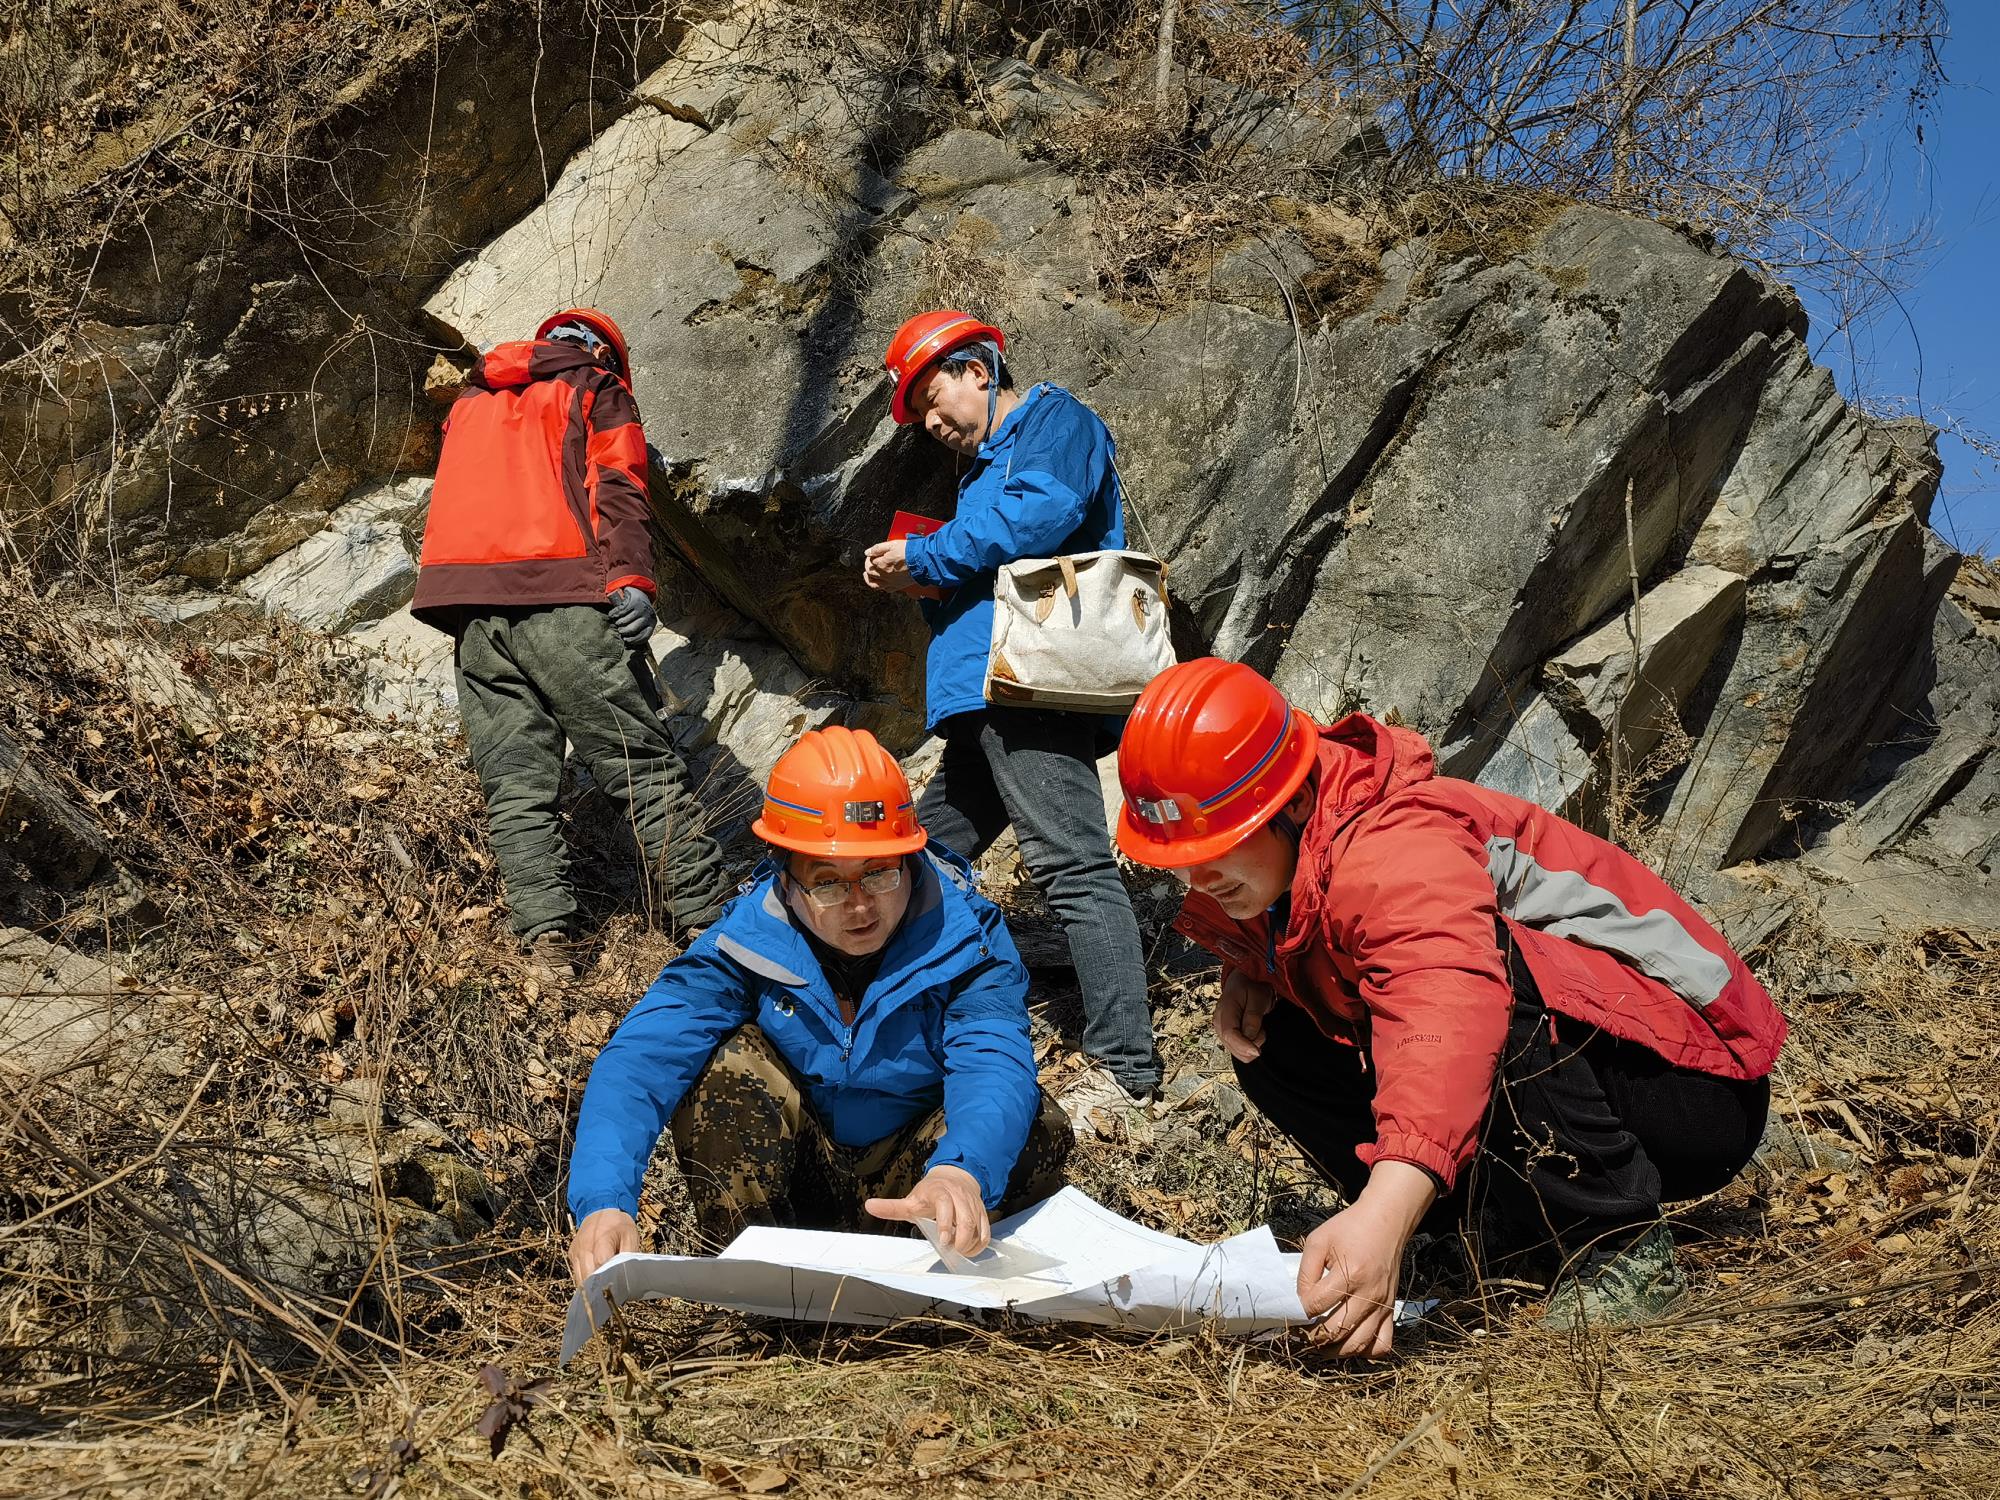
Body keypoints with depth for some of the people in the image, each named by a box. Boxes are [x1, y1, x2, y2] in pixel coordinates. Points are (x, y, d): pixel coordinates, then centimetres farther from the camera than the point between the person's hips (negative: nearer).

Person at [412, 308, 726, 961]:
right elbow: (617, 488, -3)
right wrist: (631, 579, -14)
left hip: (466, 601, 5)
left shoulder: (469, 402, 30)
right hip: (560, 594, -4)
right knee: (642, 765, -3)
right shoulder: (598, 390, 13)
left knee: (516, 786, 1)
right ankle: (710, 919, -5)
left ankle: (546, 941, -10)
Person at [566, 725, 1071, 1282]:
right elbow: (641, 1056, -30)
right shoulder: (748, 938, -19)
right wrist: (604, 1200, -49)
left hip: (912, 1176, -1)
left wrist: (960, 1172, -59)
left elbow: (994, 1063, -36)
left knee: (1038, 1130, -27)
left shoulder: (965, 937, -20)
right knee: (729, 1063, -24)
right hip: (797, 1173, 1)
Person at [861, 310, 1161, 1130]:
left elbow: (1040, 515, -19)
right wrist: (920, 576, 9)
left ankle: (1124, 1064, -15)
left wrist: (924, 556, -8)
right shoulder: (990, 459, 29)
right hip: (988, 694, 11)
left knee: (1071, 862, -15)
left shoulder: (1056, 421, -1)